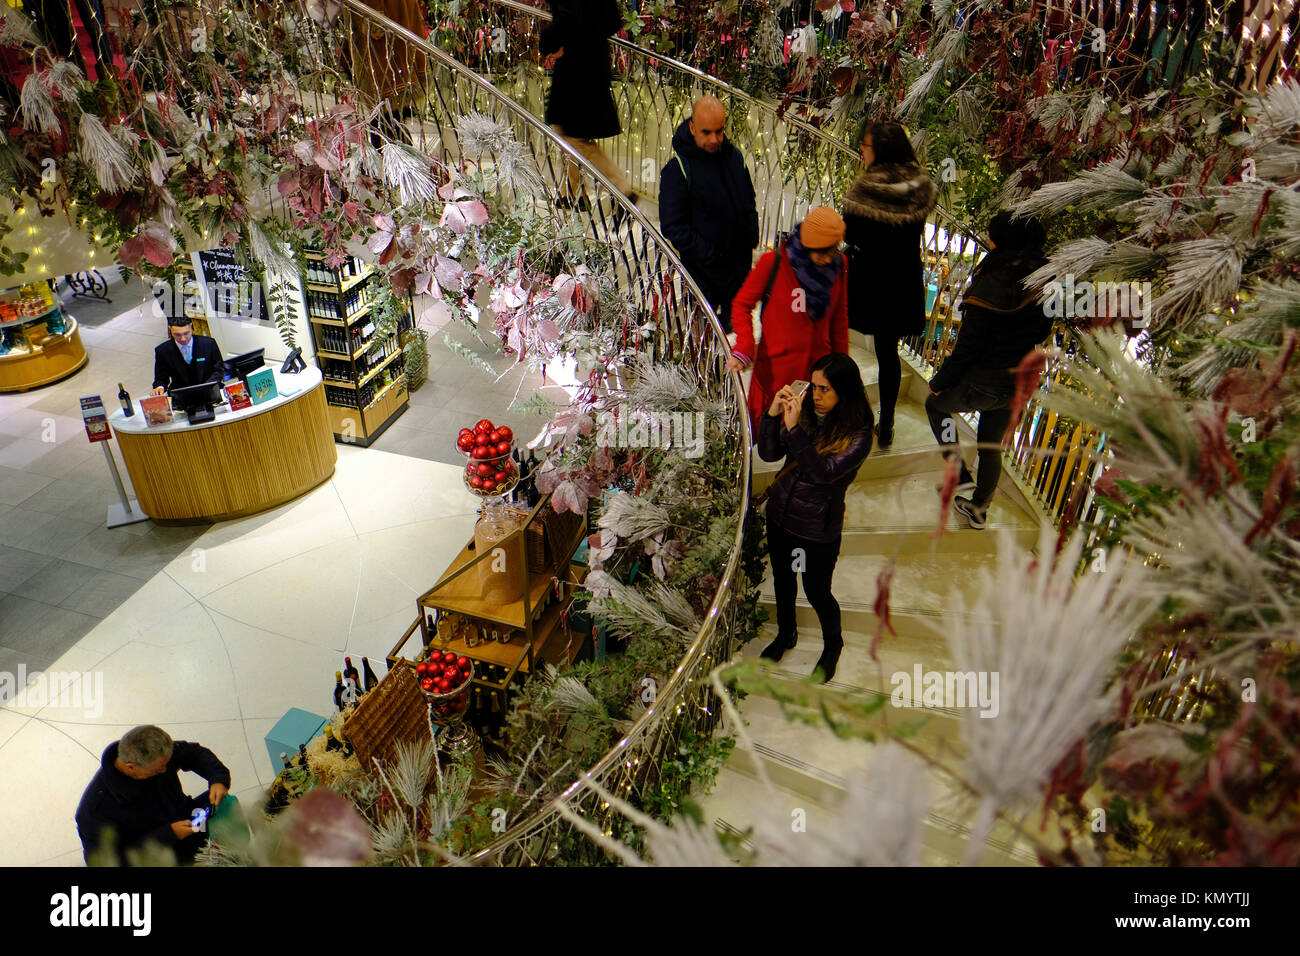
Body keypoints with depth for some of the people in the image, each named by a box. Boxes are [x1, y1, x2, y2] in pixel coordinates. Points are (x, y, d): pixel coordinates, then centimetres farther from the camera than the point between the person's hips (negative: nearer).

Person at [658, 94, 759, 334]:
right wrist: (708, 256, -22)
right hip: (702, 270, -5)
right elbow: (673, 227, -20)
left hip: (740, 263, 6)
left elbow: (749, 204, 14)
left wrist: (751, 240, 1)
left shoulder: (735, 156, 0)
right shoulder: (677, 170, -19)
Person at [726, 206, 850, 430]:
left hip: (818, 364, 3)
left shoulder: (839, 265, 0)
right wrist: (743, 348, -17)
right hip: (775, 367, -3)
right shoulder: (773, 263, -13)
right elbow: (742, 304, -4)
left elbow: (839, 318, 12)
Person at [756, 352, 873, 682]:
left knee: (817, 592, 12)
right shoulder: (805, 411, -7)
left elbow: (825, 472, -30)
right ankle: (786, 634, 50)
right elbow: (768, 454, -6)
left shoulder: (857, 434, -19)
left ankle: (833, 645, 42)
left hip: (818, 528, -4)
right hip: (780, 515, 5)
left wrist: (794, 429, -36)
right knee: (782, 581, 22)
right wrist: (773, 414, -21)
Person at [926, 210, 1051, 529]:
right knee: (992, 445, 24)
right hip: (1019, 383, 7)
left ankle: (960, 473, 17)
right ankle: (978, 509, 41)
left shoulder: (991, 286, -26)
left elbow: (968, 345, -20)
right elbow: (1042, 332, 9)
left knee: (935, 404, 24)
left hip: (984, 384, -7)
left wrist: (940, 381, -8)